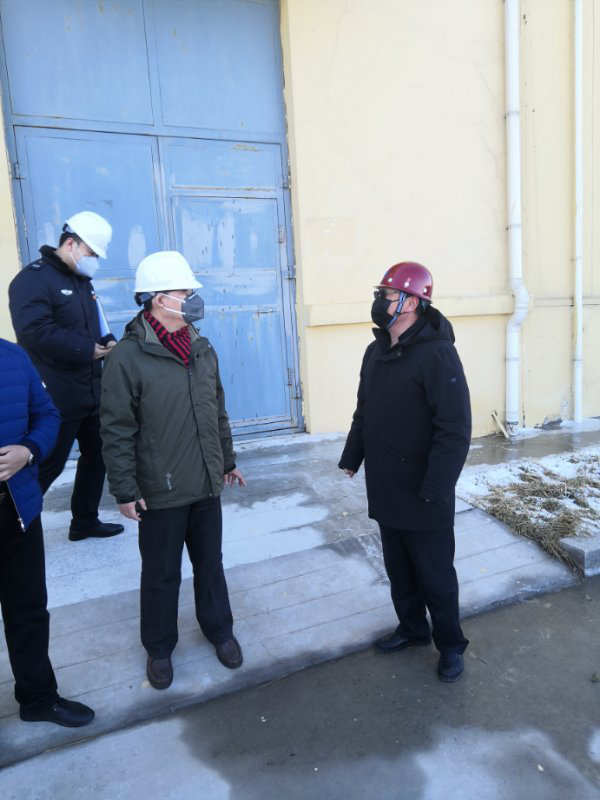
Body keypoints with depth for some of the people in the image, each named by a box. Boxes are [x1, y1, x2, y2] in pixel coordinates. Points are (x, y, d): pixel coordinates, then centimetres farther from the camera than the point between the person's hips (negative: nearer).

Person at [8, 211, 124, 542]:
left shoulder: (81, 281, 16)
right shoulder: (33, 278, -13)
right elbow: (35, 331, -26)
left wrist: (107, 342, -1)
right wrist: (87, 350, -21)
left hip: (90, 391, 9)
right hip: (56, 399, -9)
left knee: (96, 455, 15)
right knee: (48, 465, 1)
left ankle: (84, 521, 32)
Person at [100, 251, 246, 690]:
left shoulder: (203, 350, 4)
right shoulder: (128, 357, -14)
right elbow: (117, 432, -12)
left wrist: (228, 461, 17)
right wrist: (125, 490, -12)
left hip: (207, 486, 5)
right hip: (160, 493, -5)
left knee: (210, 563, 20)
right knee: (161, 574, 14)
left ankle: (219, 629, 42)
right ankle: (160, 647, 37)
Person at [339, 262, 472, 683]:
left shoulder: (436, 353, -18)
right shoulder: (376, 351, 7)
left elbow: (455, 429, -21)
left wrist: (437, 487, -23)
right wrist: (352, 456, 14)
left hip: (423, 495, -7)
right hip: (385, 490, 7)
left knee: (434, 574, 9)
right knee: (398, 568, 21)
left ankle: (451, 645, 32)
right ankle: (412, 628, 42)